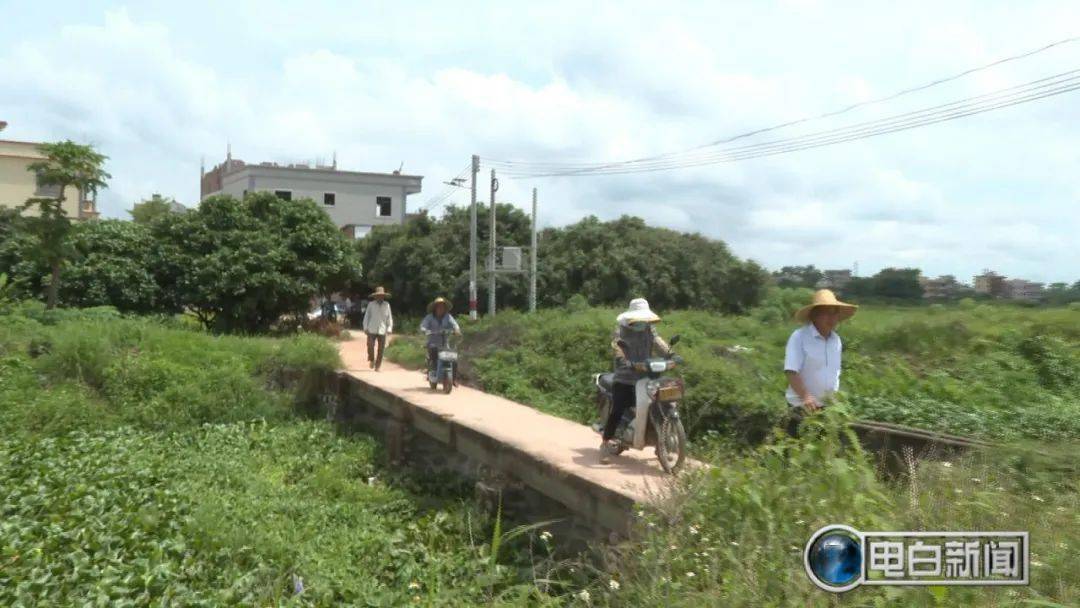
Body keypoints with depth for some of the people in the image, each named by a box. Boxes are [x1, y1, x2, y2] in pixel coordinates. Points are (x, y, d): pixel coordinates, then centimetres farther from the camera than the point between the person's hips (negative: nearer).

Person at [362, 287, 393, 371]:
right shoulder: (371, 304, 3)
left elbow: (389, 317, 8)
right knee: (370, 346, -11)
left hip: (382, 331, 1)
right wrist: (365, 328, 1)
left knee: (381, 349, 1)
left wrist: (389, 328, 1)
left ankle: (377, 366, 12)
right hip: (372, 330, -1)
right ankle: (371, 360, 17)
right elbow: (366, 316, 6)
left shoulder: (387, 305, 6)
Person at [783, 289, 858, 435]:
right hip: (803, 408, -6)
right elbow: (791, 372, -21)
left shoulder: (836, 339, 7)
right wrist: (805, 397, -32)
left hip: (828, 407, 6)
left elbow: (835, 374, 17)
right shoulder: (799, 337, -14)